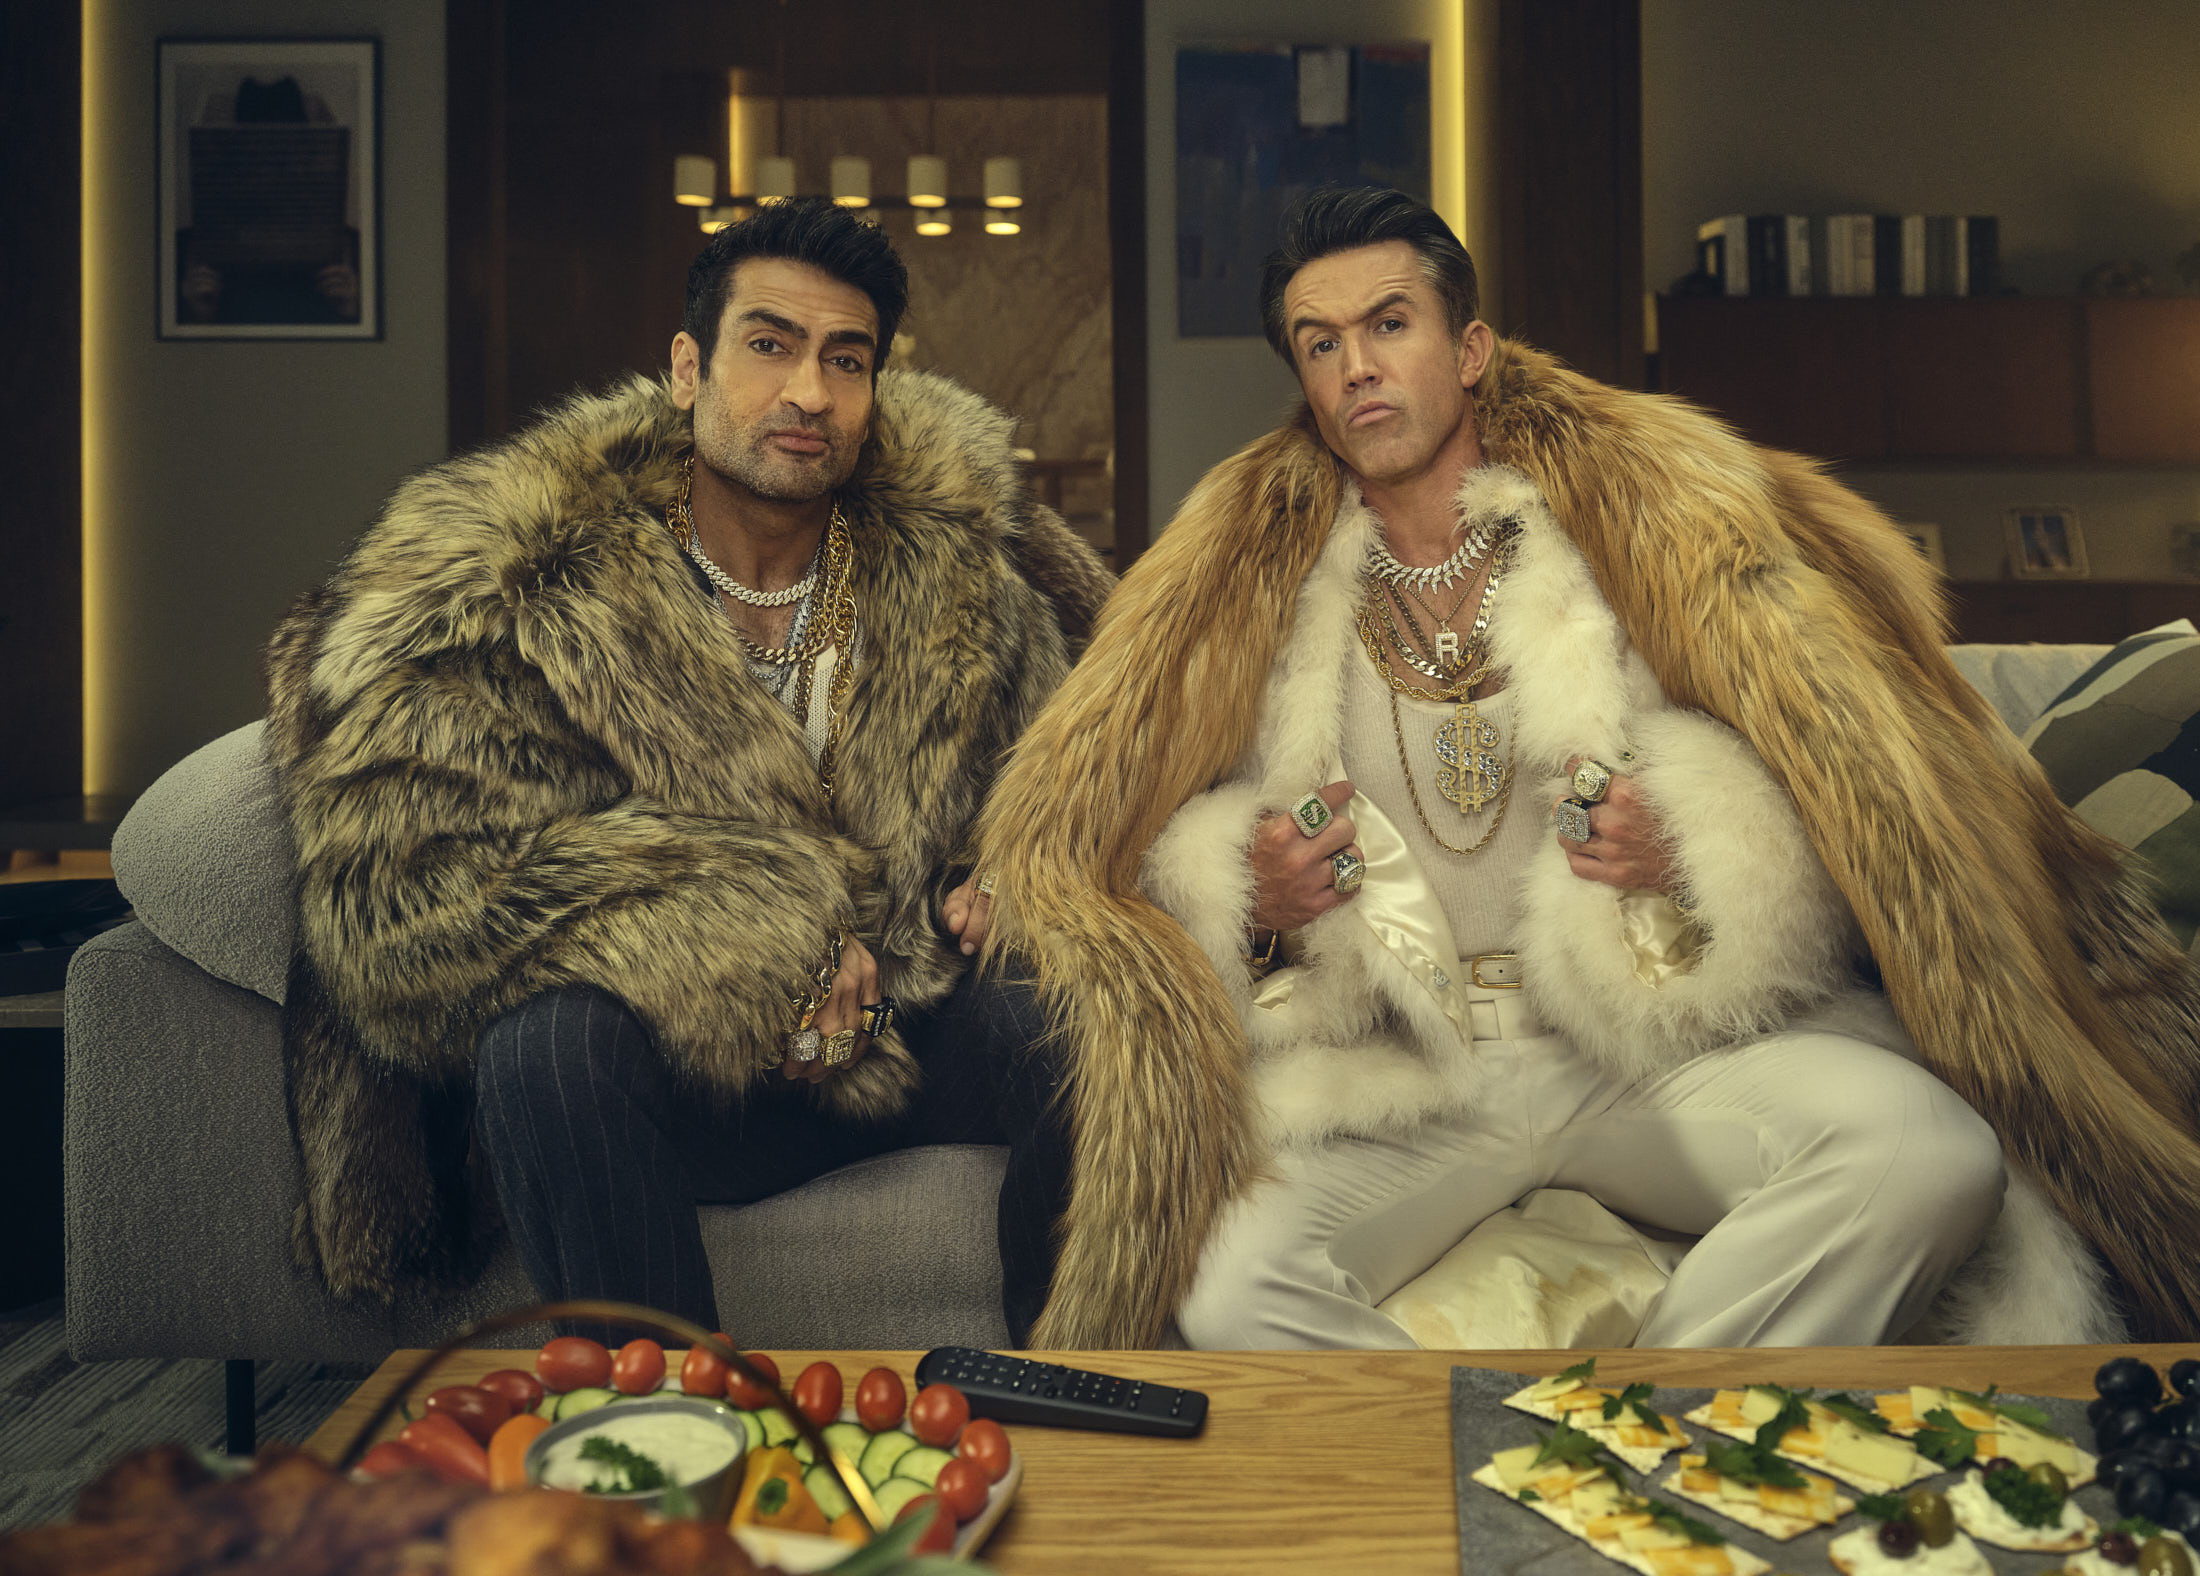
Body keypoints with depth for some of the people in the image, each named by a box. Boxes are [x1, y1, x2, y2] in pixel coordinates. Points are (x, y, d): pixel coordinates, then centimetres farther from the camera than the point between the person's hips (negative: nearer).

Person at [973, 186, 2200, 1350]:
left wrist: (1687, 852, -19)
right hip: (1394, 1083, 1)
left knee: (1926, 1152, -28)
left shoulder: (1637, 504, 4)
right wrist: (1258, 902, -11)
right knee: (1229, 1291, -27)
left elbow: (1850, 778, 3)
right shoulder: (1255, 579, 8)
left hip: (1655, 1052, 0)